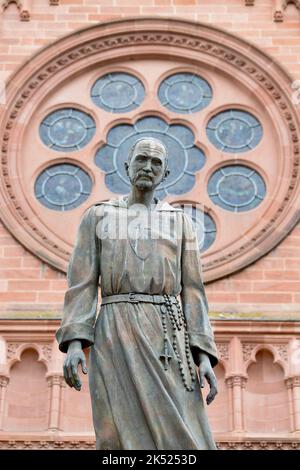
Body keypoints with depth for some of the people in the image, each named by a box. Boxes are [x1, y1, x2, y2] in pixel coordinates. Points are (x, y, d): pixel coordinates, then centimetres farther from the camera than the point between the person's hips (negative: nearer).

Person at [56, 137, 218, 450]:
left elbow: (192, 290, 10)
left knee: (182, 442, -11)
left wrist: (204, 356, -3)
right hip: (117, 334, -2)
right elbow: (82, 283, 6)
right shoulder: (97, 217, 15)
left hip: (166, 336, 2)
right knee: (124, 442, -13)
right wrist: (74, 343, -9)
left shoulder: (180, 221, 18)